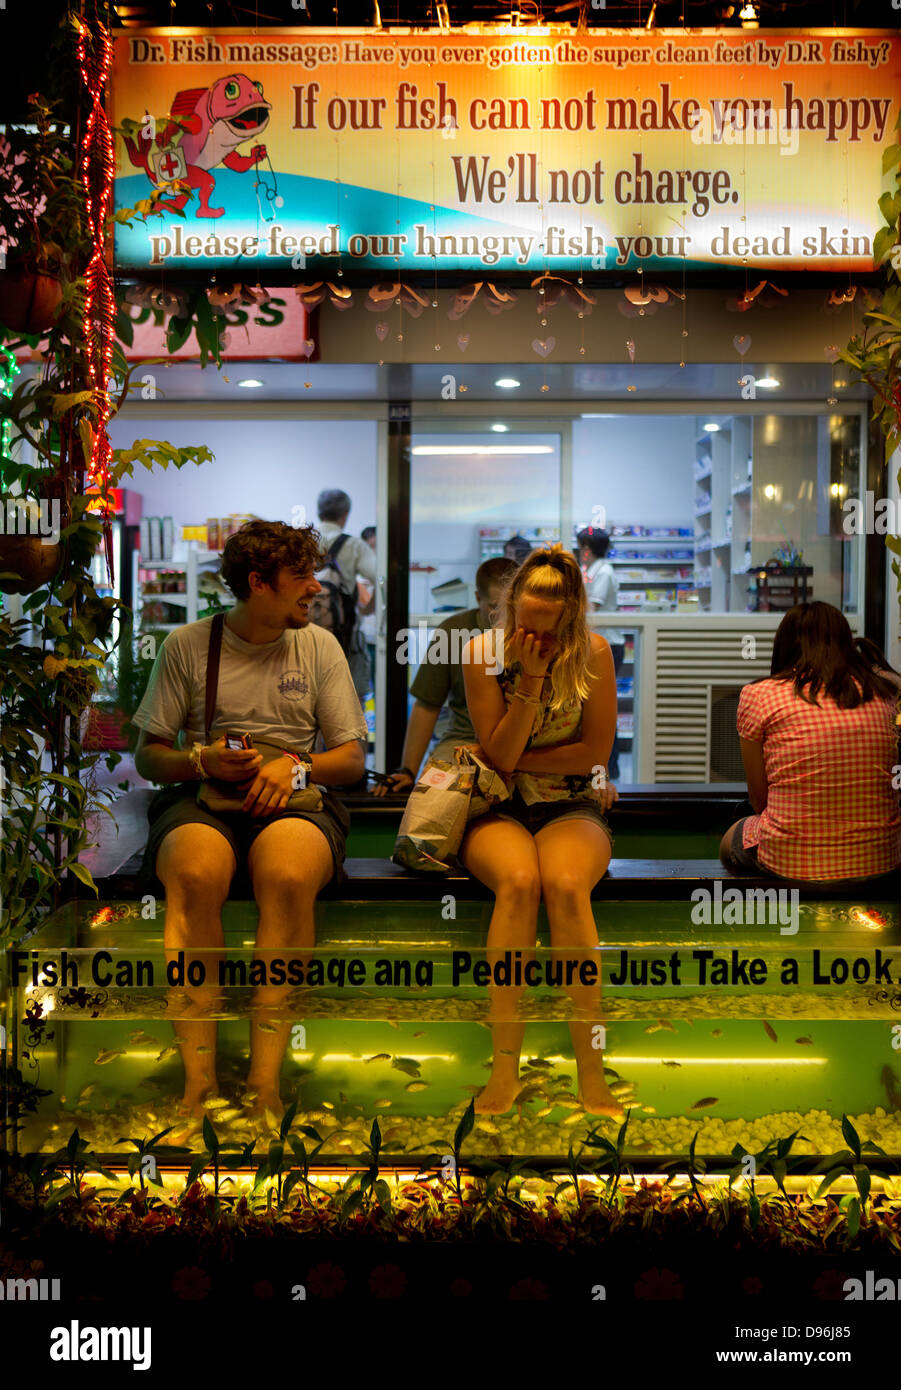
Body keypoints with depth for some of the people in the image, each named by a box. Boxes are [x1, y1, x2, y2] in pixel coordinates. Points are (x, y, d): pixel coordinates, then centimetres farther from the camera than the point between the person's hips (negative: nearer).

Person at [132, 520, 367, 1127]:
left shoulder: (320, 645, 14)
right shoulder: (187, 644, 10)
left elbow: (352, 759, 12)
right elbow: (148, 755, 12)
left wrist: (295, 764, -8)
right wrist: (202, 760, -9)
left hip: (296, 800, 1)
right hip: (202, 800, 0)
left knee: (290, 876, -36)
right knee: (196, 874, -37)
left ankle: (266, 1080, -33)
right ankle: (198, 1078, -32)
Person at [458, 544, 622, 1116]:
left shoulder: (593, 653, -1)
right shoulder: (484, 654, -1)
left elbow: (596, 750, -4)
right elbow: (500, 754, -7)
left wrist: (516, 760, -5)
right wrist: (530, 679, -15)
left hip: (572, 809, 0)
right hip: (499, 812, 0)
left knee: (565, 883, -35)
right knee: (519, 880, -35)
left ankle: (592, 1074, -31)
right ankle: (505, 1069, -32)